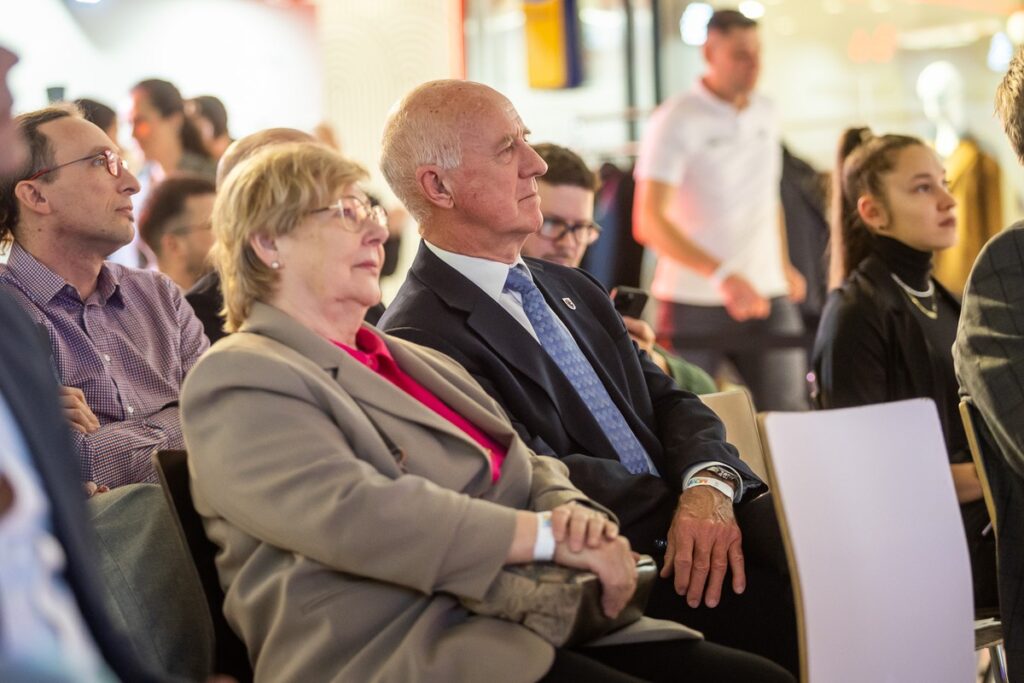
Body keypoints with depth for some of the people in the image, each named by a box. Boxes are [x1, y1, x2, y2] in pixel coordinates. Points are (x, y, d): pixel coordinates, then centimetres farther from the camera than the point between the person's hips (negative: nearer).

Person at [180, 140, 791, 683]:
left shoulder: (416, 361, 26)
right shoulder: (237, 381, -2)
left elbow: (529, 470, 22)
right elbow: (351, 511, -18)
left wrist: (573, 511, -3)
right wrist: (550, 535, -17)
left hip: (532, 626, 8)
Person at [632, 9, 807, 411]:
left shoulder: (766, 113, 10)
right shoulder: (676, 121, -10)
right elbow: (648, 222, -18)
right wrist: (722, 275, -27)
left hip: (767, 297, 5)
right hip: (694, 302, -5)